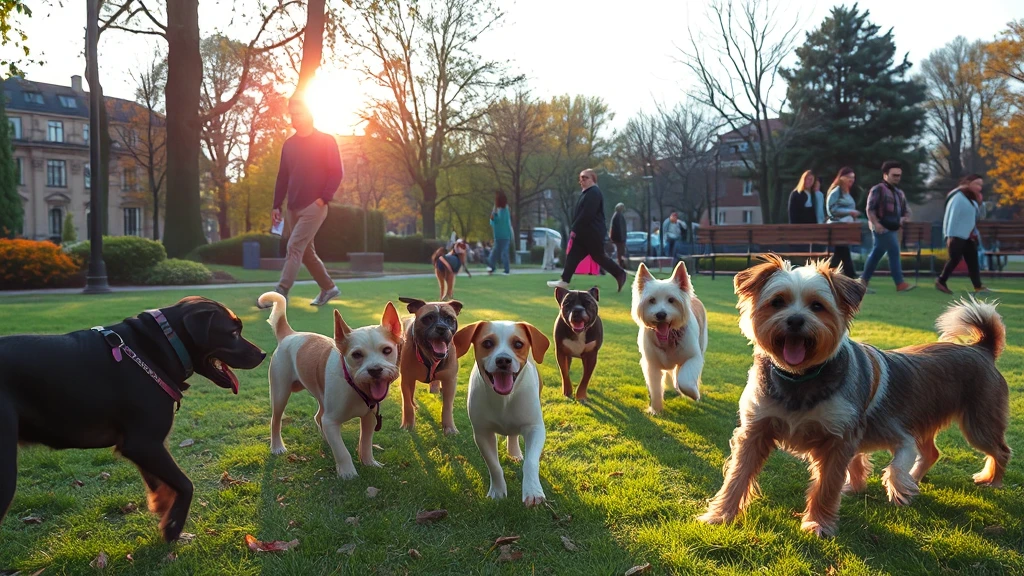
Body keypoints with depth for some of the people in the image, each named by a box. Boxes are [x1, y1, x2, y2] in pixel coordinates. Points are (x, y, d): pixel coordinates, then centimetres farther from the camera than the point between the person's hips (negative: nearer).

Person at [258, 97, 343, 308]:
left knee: (294, 248, -14)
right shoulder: (289, 144, 13)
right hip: (293, 208, 7)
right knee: (306, 251, 11)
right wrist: (277, 205, 10)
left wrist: (324, 198, -15)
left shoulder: (326, 141, -4)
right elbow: (282, 177, 15)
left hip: (314, 206, -7)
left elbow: (337, 172, -8)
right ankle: (329, 287, 24)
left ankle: (281, 293, -15)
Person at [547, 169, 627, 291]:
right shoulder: (587, 193, 18)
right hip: (584, 233, 10)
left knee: (599, 257, -1)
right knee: (573, 255, 4)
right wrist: (574, 229, 15)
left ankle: (620, 274, 13)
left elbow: (587, 214, -24)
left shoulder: (594, 193, -17)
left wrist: (574, 229, -21)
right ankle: (564, 280, 4)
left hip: (593, 233, -10)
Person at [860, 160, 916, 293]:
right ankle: (900, 284, -11)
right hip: (882, 228, -8)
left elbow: (906, 210, 23)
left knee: (876, 255, 10)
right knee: (894, 252, -13)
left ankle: (863, 282, 15)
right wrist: (875, 223, -23)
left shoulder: (899, 193, 19)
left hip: (893, 228, 8)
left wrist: (905, 218, 0)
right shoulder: (878, 189, -5)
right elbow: (870, 208, -12)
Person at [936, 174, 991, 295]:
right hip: (957, 236, -9)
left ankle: (978, 287, -1)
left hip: (969, 236, 9)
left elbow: (977, 216, 23)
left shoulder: (971, 198, 15)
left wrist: (979, 203, 8)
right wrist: (950, 236, -20)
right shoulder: (958, 197, -12)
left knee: (973, 260, 2)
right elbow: (952, 217, -17)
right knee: (955, 259, -6)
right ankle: (941, 281, 11)